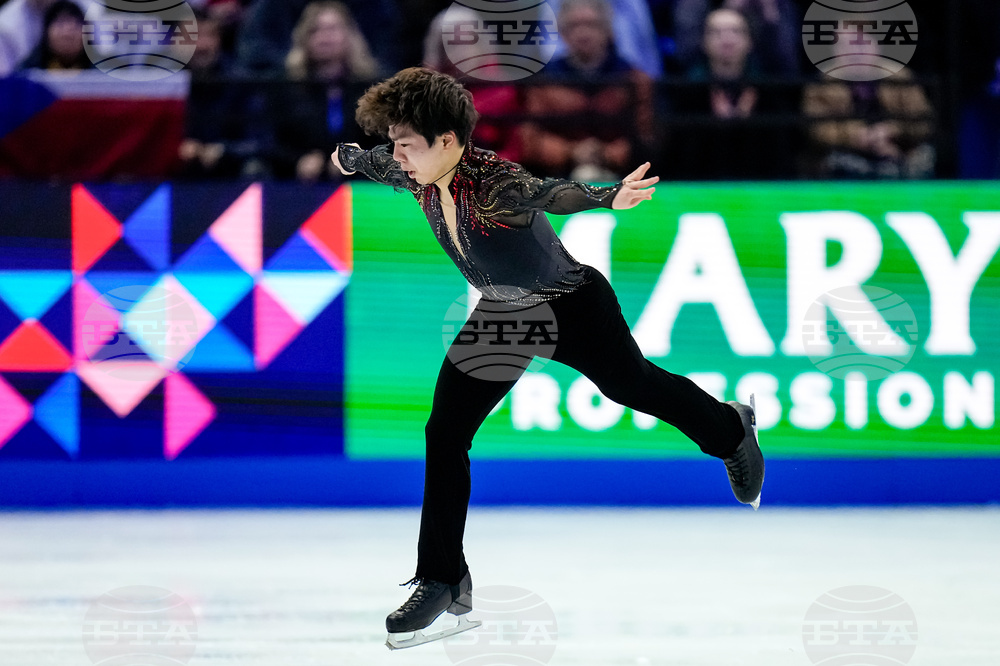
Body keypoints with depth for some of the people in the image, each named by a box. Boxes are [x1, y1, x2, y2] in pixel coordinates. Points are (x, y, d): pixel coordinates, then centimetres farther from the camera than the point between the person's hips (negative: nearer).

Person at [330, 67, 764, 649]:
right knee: (445, 435, -6)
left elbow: (552, 193, -57)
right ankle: (443, 584, 2)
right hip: (501, 317, 6)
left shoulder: (495, 180, -36)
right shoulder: (420, 178, -14)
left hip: (572, 307, -6)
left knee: (632, 386, 19)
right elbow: (379, 165, 11)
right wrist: (348, 158, 33)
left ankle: (732, 430, 53)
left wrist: (609, 197, -77)